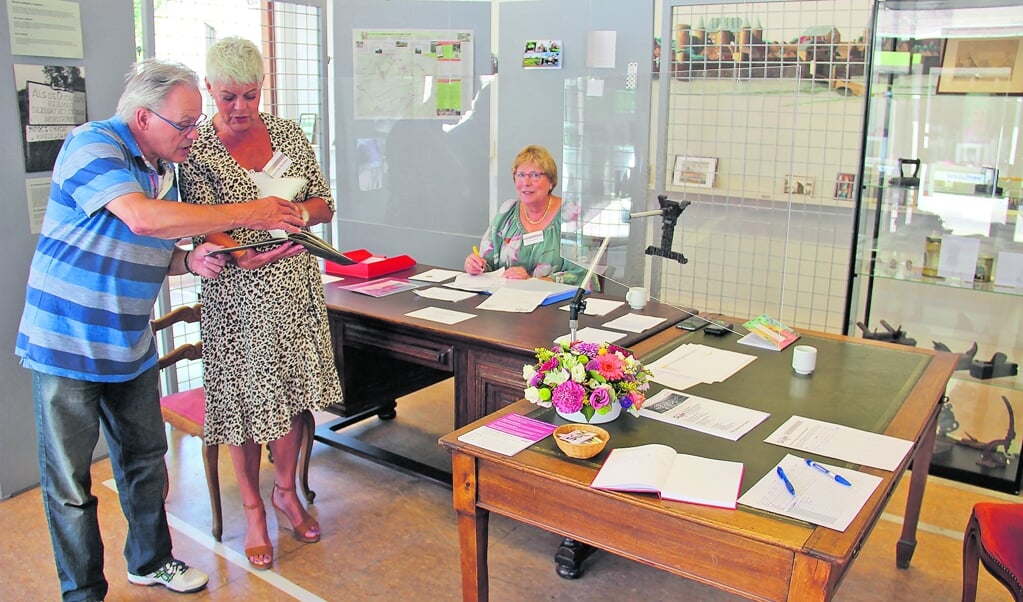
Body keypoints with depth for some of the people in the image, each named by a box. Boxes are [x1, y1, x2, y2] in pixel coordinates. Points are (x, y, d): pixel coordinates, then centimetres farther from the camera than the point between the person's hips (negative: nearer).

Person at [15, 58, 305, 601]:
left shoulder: (164, 169, 7)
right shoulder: (92, 144, -16)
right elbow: (142, 217, -34)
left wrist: (191, 260, -5)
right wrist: (248, 214, -29)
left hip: (131, 347, 7)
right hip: (67, 343, -7)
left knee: (145, 459, 17)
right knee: (69, 481, 5)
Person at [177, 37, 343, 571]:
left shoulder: (288, 134, 6)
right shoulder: (197, 149, -5)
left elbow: (325, 206, 9)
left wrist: (299, 212, -14)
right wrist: (244, 255, -32)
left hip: (294, 285, 3)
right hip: (236, 290, -3)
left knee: (290, 388, 10)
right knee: (245, 394, 4)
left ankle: (286, 492, 31)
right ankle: (252, 509, 22)